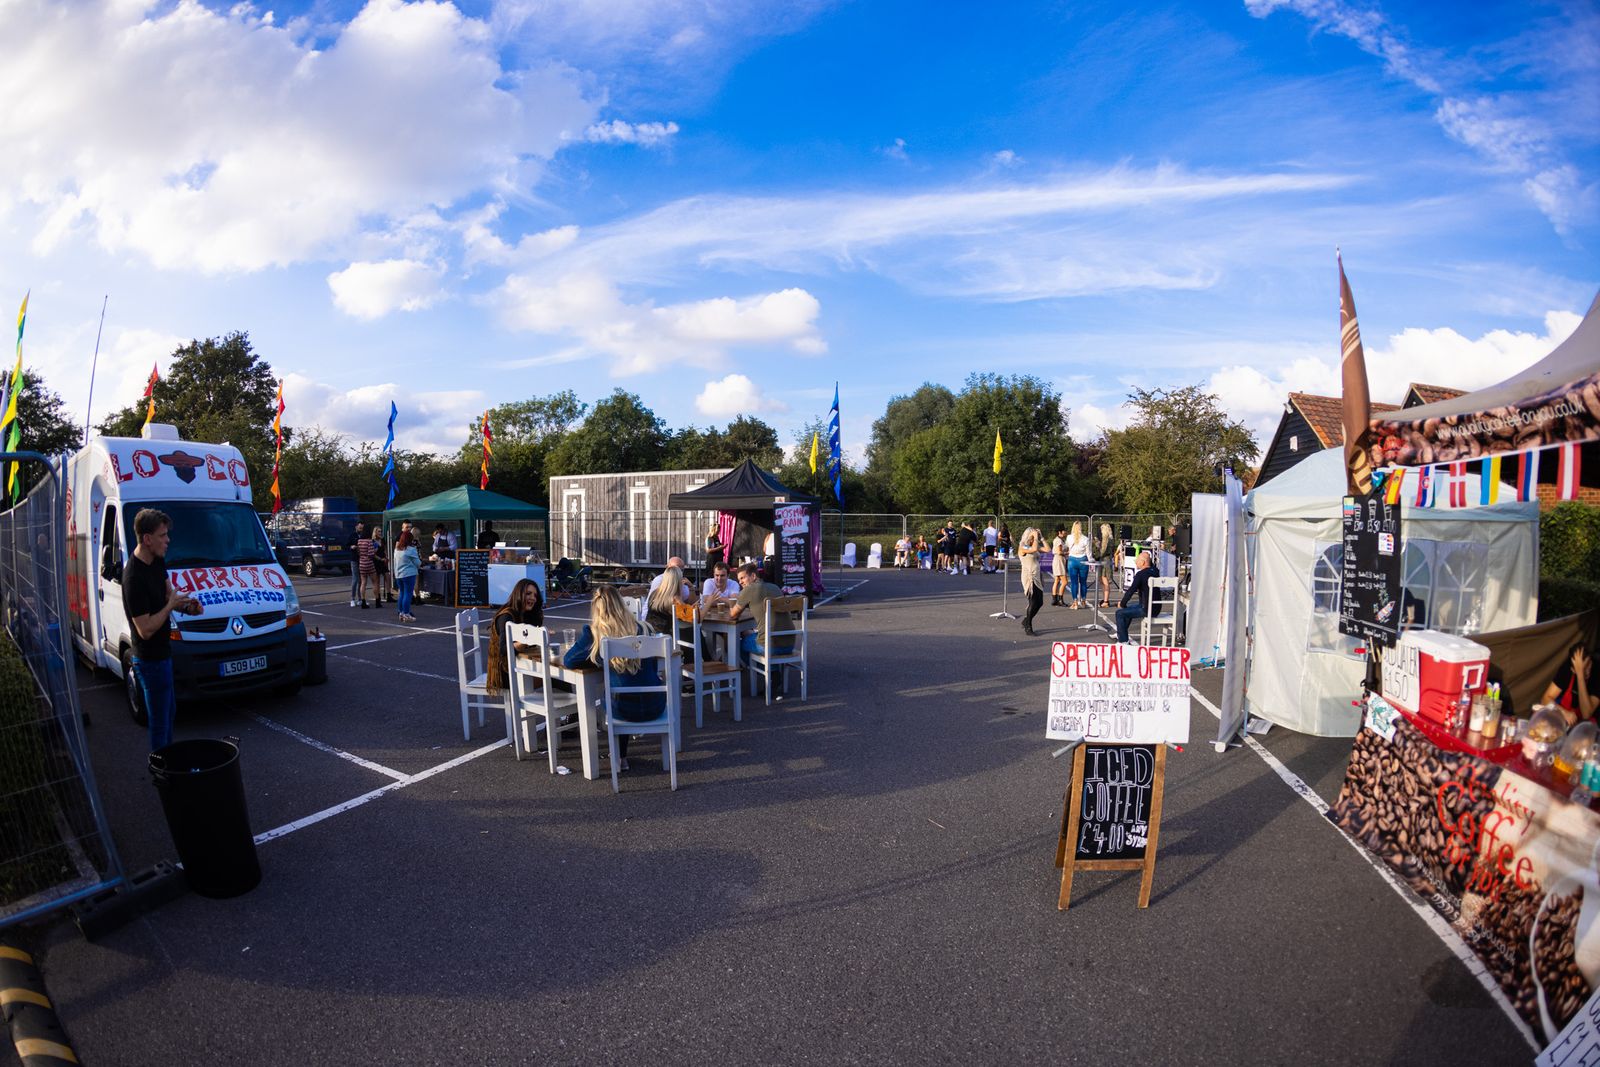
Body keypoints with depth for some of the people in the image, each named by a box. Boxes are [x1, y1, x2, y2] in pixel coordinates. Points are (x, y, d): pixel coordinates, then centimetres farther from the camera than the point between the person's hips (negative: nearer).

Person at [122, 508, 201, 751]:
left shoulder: (157, 560, 0)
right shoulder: (134, 578, -27)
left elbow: (168, 593, 14)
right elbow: (145, 630, -27)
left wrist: (186, 606, -6)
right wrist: (171, 606, -16)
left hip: (162, 652, 10)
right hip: (151, 659, -10)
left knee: (169, 711, 24)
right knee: (160, 721, 2)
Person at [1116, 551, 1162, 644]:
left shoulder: (1141, 574, -19)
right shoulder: (1155, 571, 5)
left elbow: (1131, 591, -18)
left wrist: (1122, 604, -5)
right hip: (1156, 608, 9)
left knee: (1120, 613, -2)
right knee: (1128, 609, 28)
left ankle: (1123, 641, 0)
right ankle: (1120, 634, 40)